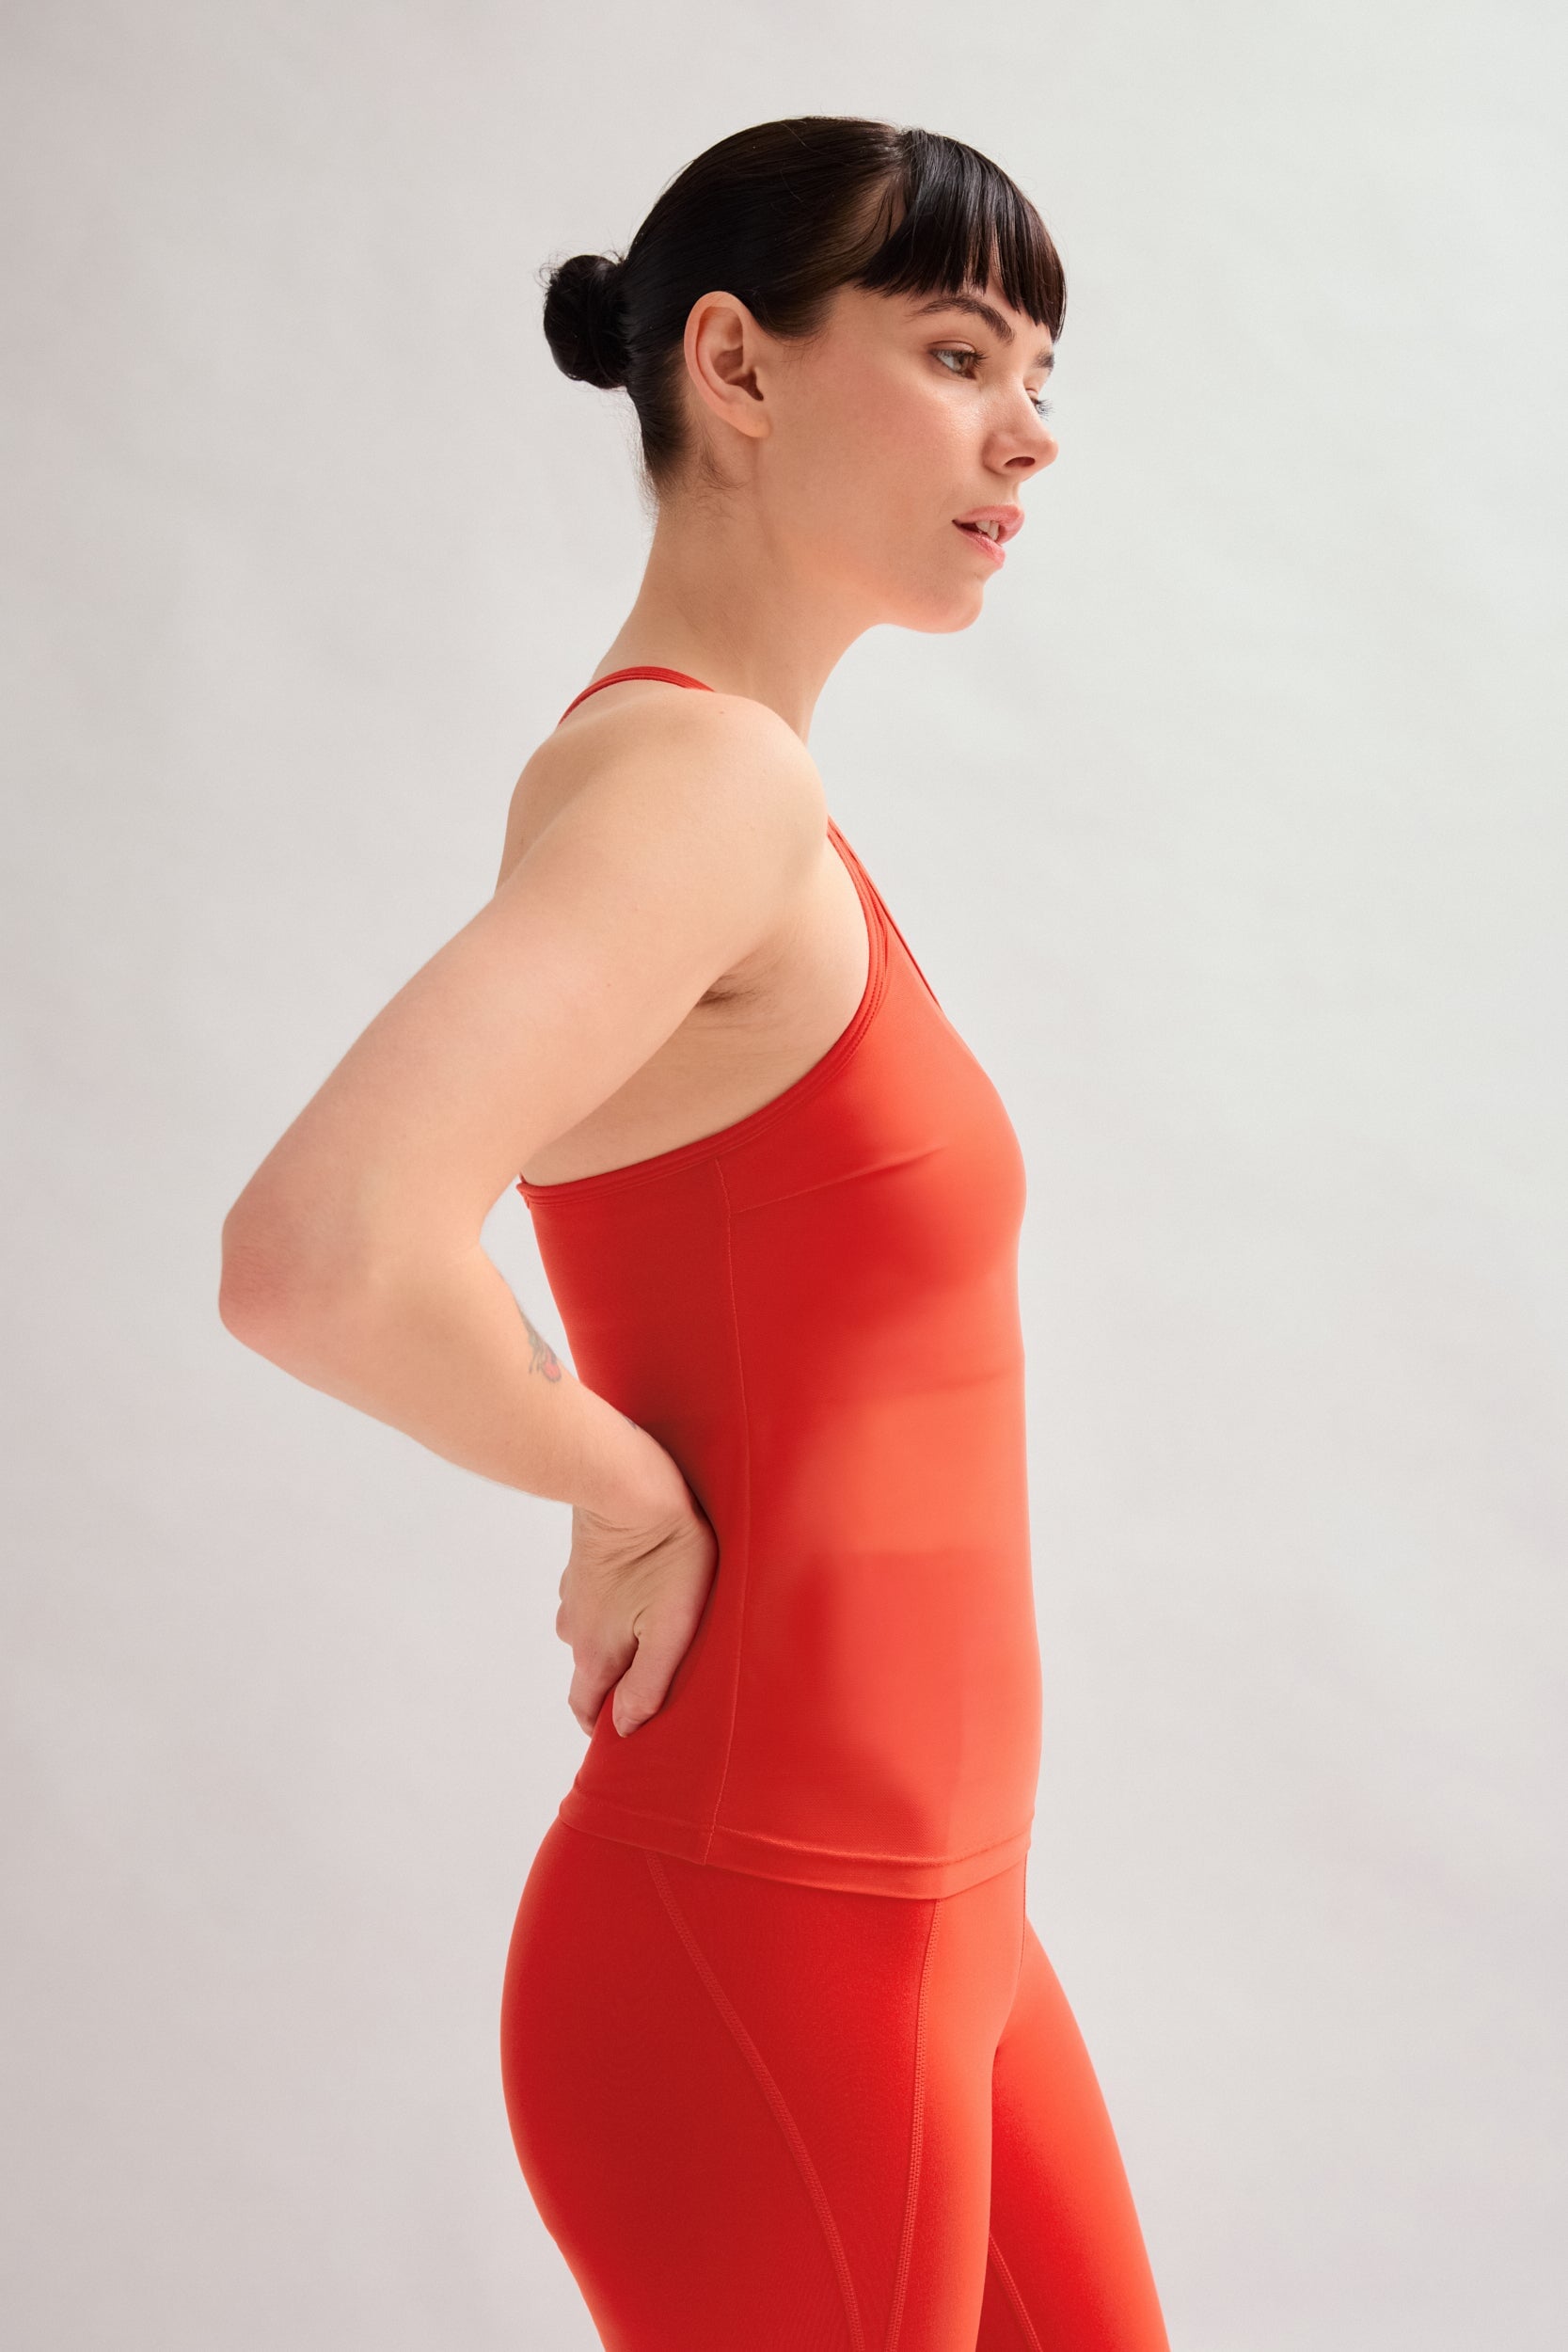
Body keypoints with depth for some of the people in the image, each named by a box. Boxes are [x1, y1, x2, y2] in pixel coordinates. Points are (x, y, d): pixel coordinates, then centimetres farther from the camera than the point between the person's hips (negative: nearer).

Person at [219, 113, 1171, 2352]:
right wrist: (637, 1497, -20)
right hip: (760, 1959, -9)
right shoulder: (697, 771, -21)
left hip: (913, 1910, 9)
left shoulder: (744, 792, 8)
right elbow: (312, 1260, -38)